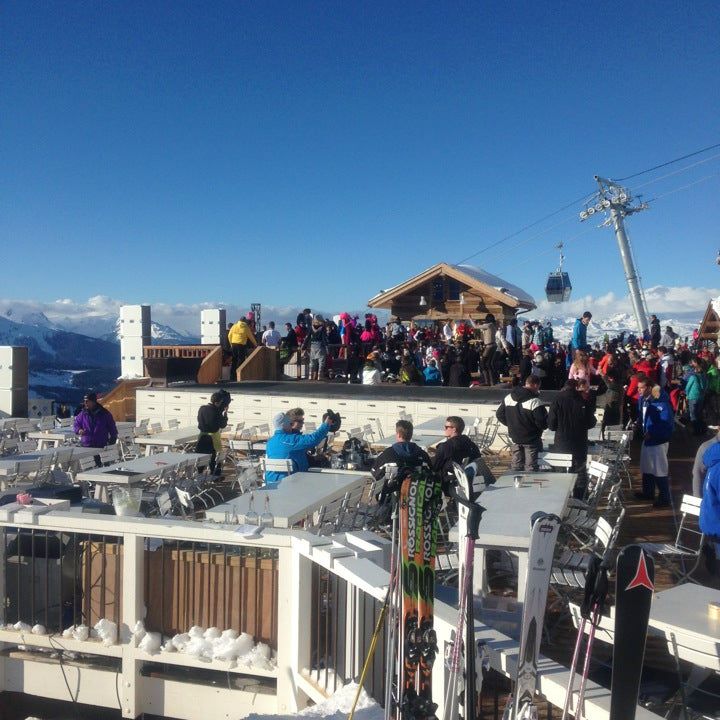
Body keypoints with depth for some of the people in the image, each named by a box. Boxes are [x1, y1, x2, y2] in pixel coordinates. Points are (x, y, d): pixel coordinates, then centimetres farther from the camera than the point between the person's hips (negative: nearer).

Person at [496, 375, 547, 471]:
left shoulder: (508, 398, -1)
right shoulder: (535, 401, -21)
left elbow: (499, 414, 7)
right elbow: (541, 422, -22)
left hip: (515, 438, 6)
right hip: (531, 439, -6)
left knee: (516, 465, 17)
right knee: (530, 467, 4)